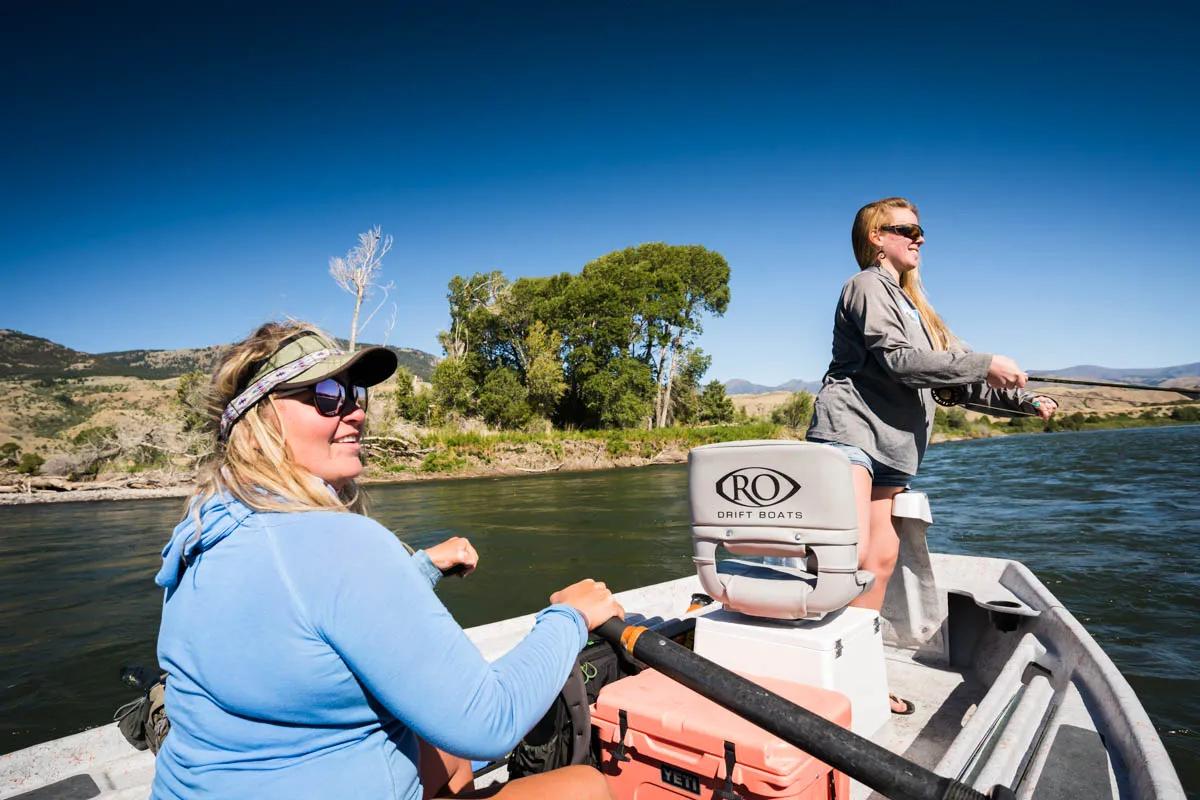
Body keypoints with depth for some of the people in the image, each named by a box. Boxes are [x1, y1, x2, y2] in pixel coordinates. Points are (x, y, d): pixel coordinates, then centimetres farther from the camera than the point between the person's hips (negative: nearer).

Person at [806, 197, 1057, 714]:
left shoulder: (910, 303, 27)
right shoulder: (869, 286, -1)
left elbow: (957, 375, 24)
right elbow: (897, 359, -16)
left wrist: (1026, 402, 18)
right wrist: (985, 364, -11)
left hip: (889, 446, 10)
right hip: (849, 432, -9)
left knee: (881, 559, 6)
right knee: (851, 554, -22)